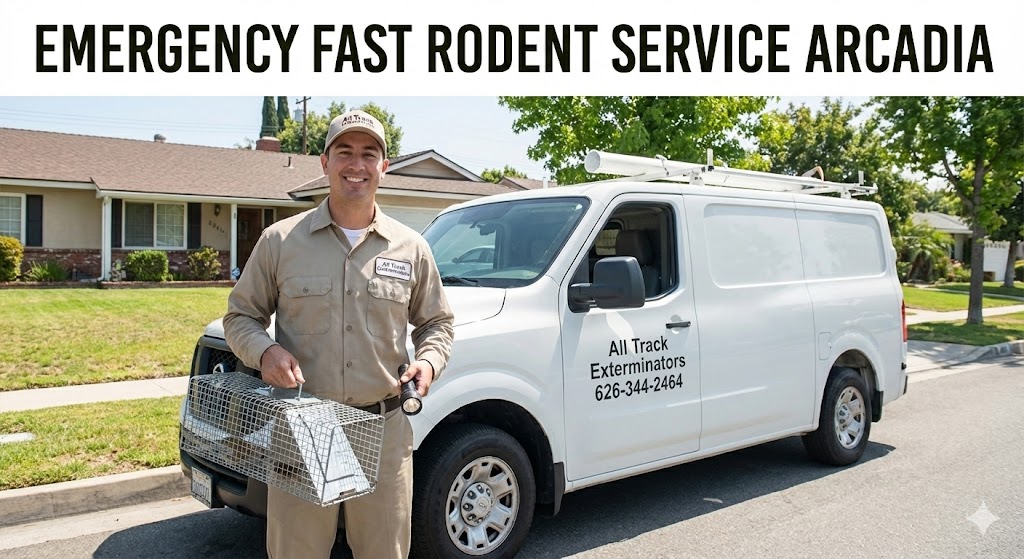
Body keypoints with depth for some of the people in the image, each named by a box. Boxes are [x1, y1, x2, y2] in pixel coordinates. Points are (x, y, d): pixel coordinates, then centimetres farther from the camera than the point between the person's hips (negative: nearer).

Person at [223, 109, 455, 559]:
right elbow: (240, 315, 8)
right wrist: (265, 351, -13)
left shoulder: (411, 248, 7)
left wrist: (429, 360, -5)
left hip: (385, 429, 2)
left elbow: (436, 322, 16)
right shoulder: (280, 241, 2)